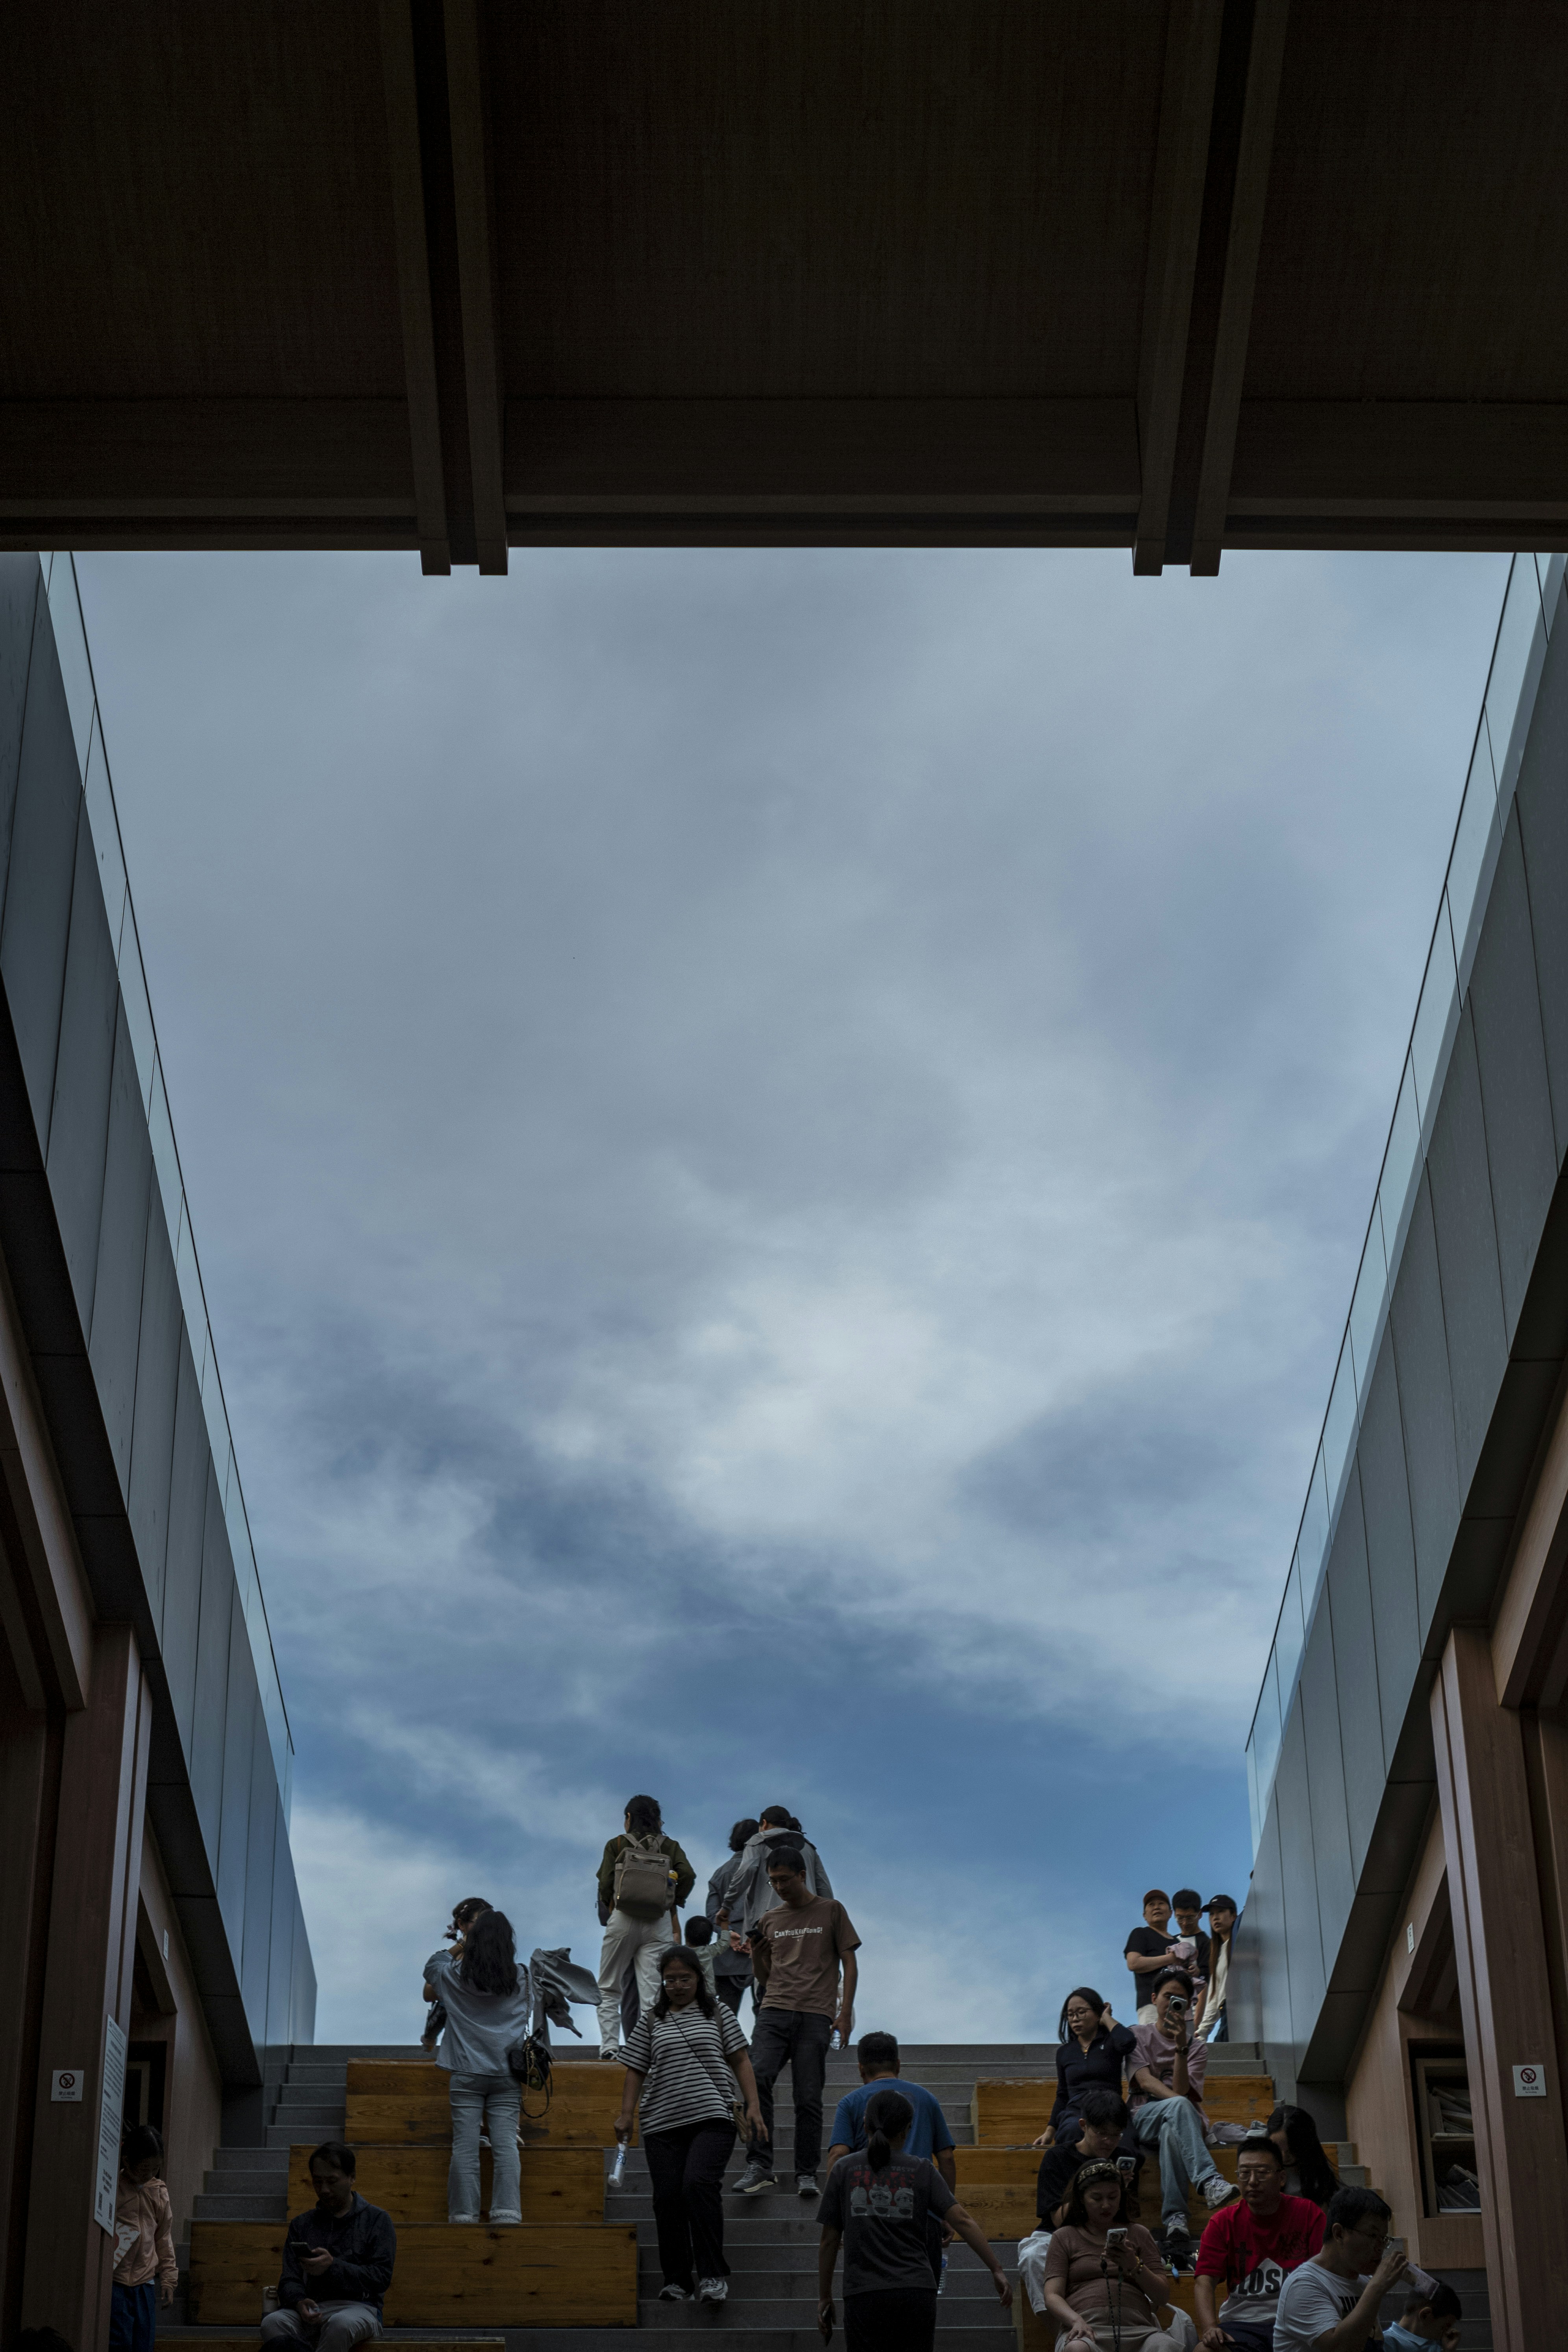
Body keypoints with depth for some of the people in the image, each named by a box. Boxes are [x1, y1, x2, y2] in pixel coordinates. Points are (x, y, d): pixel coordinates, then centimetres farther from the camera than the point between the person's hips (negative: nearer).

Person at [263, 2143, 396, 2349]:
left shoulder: (377, 2220, 11)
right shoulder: (301, 2224, 22)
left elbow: (382, 2278, -1)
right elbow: (289, 2280, 13)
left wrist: (332, 2267, -15)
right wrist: (299, 2302, -13)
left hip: (358, 2306, -3)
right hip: (313, 2310, 3)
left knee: (340, 2324, -41)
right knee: (272, 2323, -33)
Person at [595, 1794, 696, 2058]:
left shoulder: (617, 1845, 6)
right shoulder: (670, 1847, 10)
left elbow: (605, 1884, -2)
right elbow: (688, 1876, -4)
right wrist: (673, 1903, 11)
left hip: (623, 1919, -1)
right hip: (659, 1925, 1)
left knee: (608, 1988, 9)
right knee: (652, 1989, 0)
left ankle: (609, 2045, -1)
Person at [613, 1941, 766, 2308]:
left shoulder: (718, 2013, 11)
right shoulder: (650, 2020, 13)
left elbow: (740, 2061, 9)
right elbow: (636, 2070, 13)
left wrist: (753, 2105, 0)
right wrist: (626, 2113, 3)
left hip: (712, 2117, -2)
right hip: (663, 2124, 2)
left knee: (699, 2184, -21)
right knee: (668, 2198, -4)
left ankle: (713, 2275, -15)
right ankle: (677, 2280, 8)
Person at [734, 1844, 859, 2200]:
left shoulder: (831, 1911, 9)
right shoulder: (769, 1920, 18)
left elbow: (850, 1963, 8)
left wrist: (846, 2011, -3)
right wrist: (756, 1954, 2)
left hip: (815, 2015, -2)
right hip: (774, 2010, 2)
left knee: (808, 2097, -5)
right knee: (758, 2079, -19)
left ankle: (807, 2174, 4)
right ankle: (759, 2167, -19)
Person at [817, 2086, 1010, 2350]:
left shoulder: (844, 2171, 6)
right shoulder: (922, 2171, 5)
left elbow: (829, 2240, 6)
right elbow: (962, 2220, -4)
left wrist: (824, 2298, 14)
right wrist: (996, 2269, -2)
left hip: (863, 2297, -1)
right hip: (917, 2294, 1)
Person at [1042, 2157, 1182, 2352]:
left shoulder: (1137, 2234, 25)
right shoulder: (1065, 2237, 21)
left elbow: (1163, 2297, 16)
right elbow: (1052, 2296, 8)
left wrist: (1135, 2266, -4)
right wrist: (1077, 2321, -15)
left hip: (1137, 2327, 1)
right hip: (1087, 2329, -1)